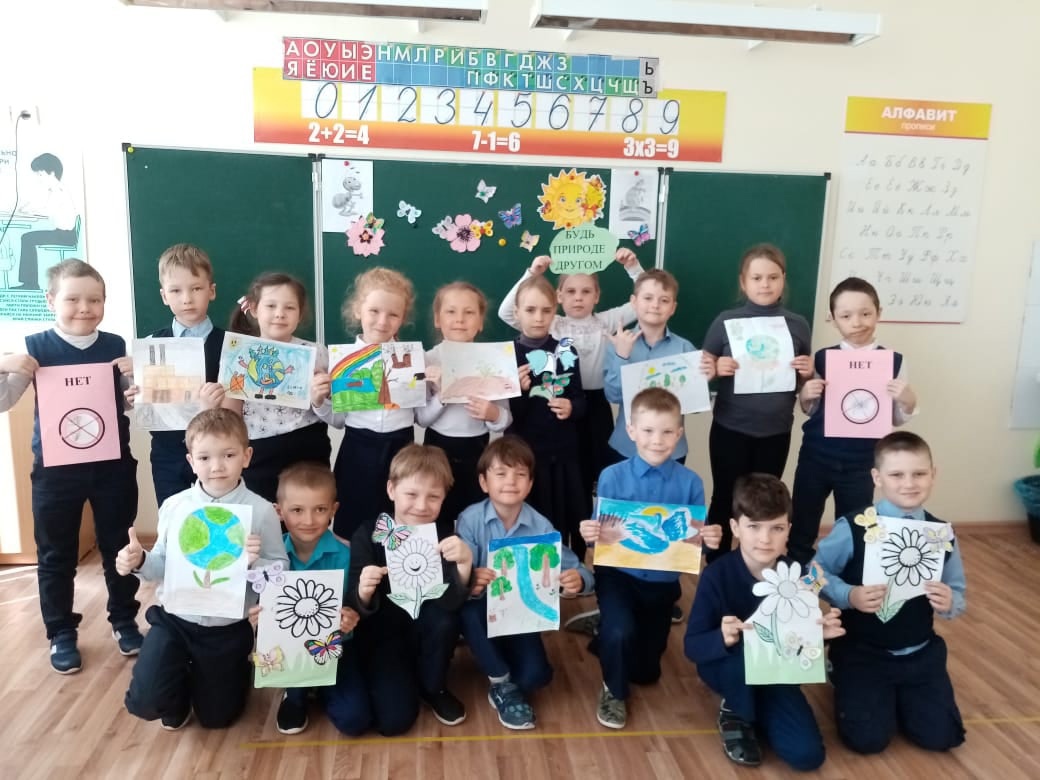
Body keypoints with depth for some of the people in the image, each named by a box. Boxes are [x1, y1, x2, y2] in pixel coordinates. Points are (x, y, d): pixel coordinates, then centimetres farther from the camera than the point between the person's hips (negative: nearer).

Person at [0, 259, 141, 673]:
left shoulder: (115, 346, 0)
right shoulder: (35, 348, -6)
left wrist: (137, 375, -11)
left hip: (113, 466, 2)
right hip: (55, 470, -1)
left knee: (119, 547, 13)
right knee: (56, 556, 11)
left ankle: (124, 621, 31)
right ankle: (61, 634, 27)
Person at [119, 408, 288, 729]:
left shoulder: (261, 511, -16)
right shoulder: (174, 506, -7)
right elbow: (163, 565, 5)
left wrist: (255, 563, -34)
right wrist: (140, 562, -16)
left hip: (226, 630, -2)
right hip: (173, 620, 2)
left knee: (215, 717, 13)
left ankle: (239, 673, 48)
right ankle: (181, 687, 26)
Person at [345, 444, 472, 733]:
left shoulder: (444, 538, -13)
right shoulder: (367, 535, -15)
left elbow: (450, 602, -26)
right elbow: (356, 608, -17)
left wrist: (465, 564, -43)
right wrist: (362, 594, -39)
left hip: (424, 632, 2)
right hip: (381, 634, -2)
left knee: (443, 618, -30)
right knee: (395, 719, -20)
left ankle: (433, 687, -1)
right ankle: (399, 681, 16)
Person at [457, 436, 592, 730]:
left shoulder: (541, 526, -14)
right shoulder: (470, 520, -19)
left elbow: (575, 570, -16)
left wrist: (578, 579, -41)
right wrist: (470, 582, -52)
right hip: (484, 612, -1)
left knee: (536, 675, -20)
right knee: (468, 611, -36)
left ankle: (511, 684, 21)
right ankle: (502, 686, -9)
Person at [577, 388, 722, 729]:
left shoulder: (690, 483, -13)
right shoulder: (611, 477, -14)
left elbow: (696, 538, -8)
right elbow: (601, 535, -10)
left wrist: (710, 540, -29)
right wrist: (590, 535, -32)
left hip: (662, 581, 3)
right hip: (618, 574, -2)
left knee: (646, 671, 16)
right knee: (620, 632, -31)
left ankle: (610, 642, 52)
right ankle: (613, 691, 4)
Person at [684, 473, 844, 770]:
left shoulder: (796, 575, -15)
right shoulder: (716, 575, -24)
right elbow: (692, 647, -24)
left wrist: (819, 632, -25)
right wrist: (723, 638, -45)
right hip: (726, 667, -2)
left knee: (808, 754, -12)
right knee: (747, 650, -37)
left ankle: (753, 712, 18)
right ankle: (735, 713, -4)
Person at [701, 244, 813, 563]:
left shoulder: (797, 325, 1)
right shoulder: (726, 321, -5)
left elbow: (804, 380, 11)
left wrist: (808, 373, -11)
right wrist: (718, 369, -21)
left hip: (776, 431, 2)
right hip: (731, 429, -2)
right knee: (724, 501, 9)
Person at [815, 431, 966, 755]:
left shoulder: (942, 535, -5)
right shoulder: (853, 528, -16)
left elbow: (958, 596, 3)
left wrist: (949, 603, -20)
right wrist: (849, 595, -25)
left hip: (921, 653, 4)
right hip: (862, 651, -3)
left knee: (940, 736, 0)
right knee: (868, 738, -9)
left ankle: (899, 694, 30)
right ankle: (845, 680, 22)